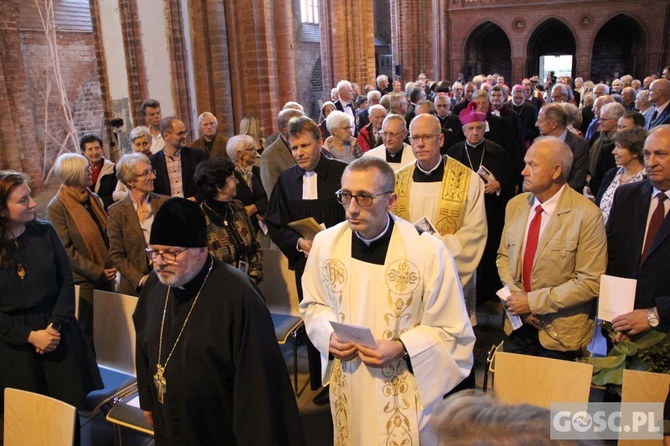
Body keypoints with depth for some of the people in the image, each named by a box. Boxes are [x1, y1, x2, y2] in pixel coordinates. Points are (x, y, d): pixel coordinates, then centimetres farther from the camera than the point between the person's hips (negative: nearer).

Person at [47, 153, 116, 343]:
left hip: (105, 277, 6)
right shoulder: (57, 207, -13)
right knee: (88, 334, 8)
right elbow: (66, 250, -15)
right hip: (82, 281, -6)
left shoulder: (93, 199, 7)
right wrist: (97, 272, -16)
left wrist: (111, 266, -1)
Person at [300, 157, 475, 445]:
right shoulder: (325, 243, -7)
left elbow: (452, 331, -10)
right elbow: (313, 304, 8)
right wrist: (329, 336, -11)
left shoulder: (428, 251, -19)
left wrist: (401, 347, -23)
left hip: (406, 391, -3)